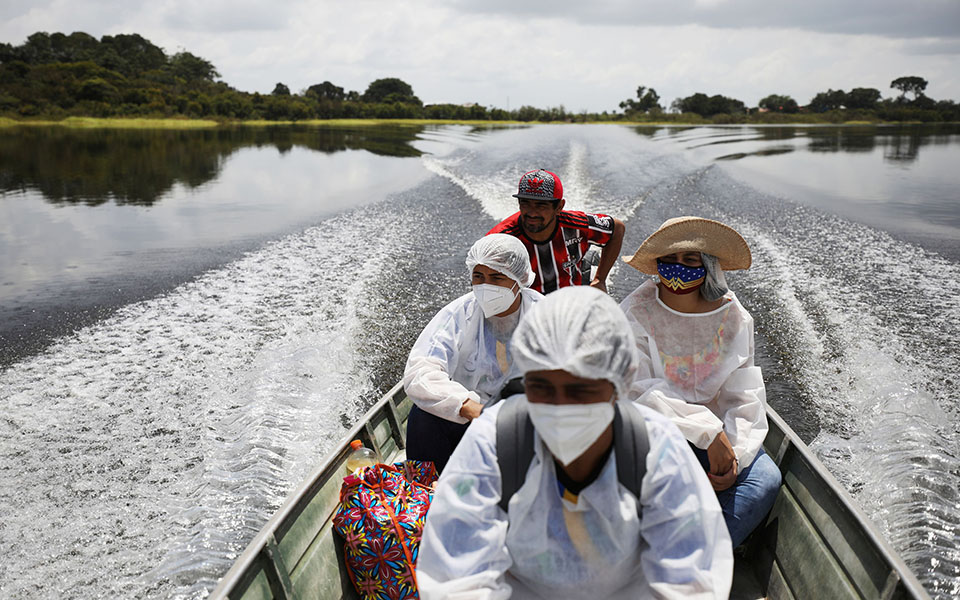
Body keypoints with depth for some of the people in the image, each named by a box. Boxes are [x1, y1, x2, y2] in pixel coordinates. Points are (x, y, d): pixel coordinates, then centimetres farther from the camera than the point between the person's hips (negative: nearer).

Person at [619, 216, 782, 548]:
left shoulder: (733, 316, 1)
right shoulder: (635, 314, -9)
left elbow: (745, 396, -1)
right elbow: (640, 392, -17)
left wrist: (736, 452, -18)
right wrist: (709, 432, -25)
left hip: (718, 430, 3)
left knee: (765, 479, -22)